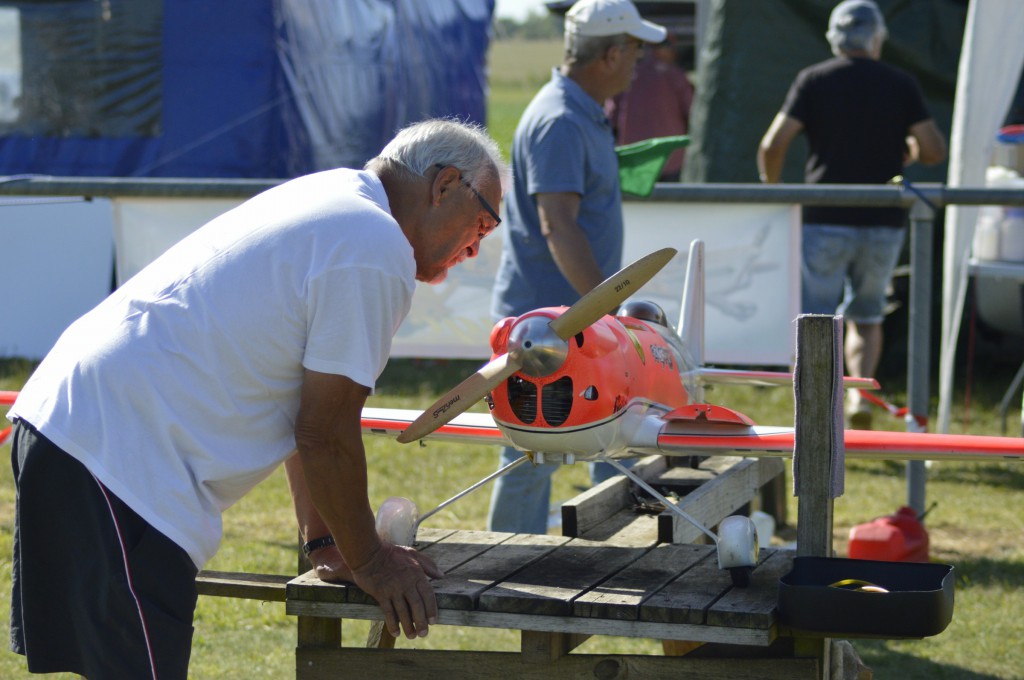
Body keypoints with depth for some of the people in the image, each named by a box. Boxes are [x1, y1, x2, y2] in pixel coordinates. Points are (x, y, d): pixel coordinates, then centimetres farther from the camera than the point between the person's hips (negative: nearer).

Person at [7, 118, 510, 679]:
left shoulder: (333, 194, 21)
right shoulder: (377, 251, -11)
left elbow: (305, 415, 25)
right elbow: (326, 434, -9)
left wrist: (323, 540, 25)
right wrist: (368, 563, 3)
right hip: (121, 459, -11)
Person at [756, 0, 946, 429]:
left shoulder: (813, 81, -1)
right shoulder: (901, 85, 4)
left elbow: (772, 146, -7)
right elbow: (935, 151, 2)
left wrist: (772, 191, 10)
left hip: (825, 220, -2)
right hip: (884, 223, 2)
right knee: (865, 317, 19)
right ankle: (861, 392, 0)